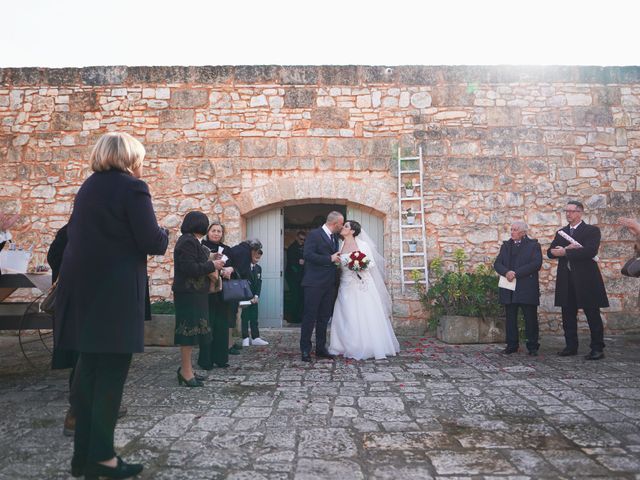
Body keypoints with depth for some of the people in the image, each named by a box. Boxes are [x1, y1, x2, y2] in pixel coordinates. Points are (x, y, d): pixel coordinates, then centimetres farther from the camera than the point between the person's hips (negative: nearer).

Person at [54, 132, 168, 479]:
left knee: (89, 369, 13)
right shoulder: (132, 187, -10)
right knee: (111, 372, 1)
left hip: (83, 287, 8)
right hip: (115, 291, -8)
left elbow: (77, 234, 20)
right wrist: (164, 234, 7)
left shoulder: (88, 186, 15)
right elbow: (152, 243, -15)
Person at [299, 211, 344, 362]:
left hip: (329, 283, 8)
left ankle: (321, 348, 20)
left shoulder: (335, 237, 17)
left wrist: (338, 259, 8)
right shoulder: (314, 234, -8)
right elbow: (308, 254, -19)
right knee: (310, 317, -2)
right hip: (314, 283, -8)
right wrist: (330, 259, -17)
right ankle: (305, 350, 6)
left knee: (324, 317, 12)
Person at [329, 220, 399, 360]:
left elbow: (372, 263, -3)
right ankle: (350, 348, 14)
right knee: (347, 318, 4)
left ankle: (370, 347, 9)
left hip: (363, 285, -4)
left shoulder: (363, 245, -3)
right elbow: (337, 264, 12)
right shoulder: (340, 246, 9)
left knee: (366, 317, -1)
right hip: (346, 286, 4)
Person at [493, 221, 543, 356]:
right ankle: (511, 345, 16)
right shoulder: (506, 245, 15)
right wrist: (506, 272, -15)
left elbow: (536, 264, -12)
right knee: (510, 319, 7)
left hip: (527, 289, -4)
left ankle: (532, 347, 12)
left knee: (530, 319, 2)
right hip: (509, 289, 4)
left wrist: (516, 273, -17)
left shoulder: (533, 245, 2)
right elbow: (497, 263, 6)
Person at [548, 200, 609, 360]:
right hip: (566, 281, 5)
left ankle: (597, 348, 9)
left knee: (593, 315, 1)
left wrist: (564, 253, -16)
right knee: (568, 315, 9)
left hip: (586, 279, -5)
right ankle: (571, 346, 18)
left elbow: (590, 251, -18)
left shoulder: (592, 230, -2)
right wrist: (567, 249, -14)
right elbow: (550, 252, 4)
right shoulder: (561, 232, 15)